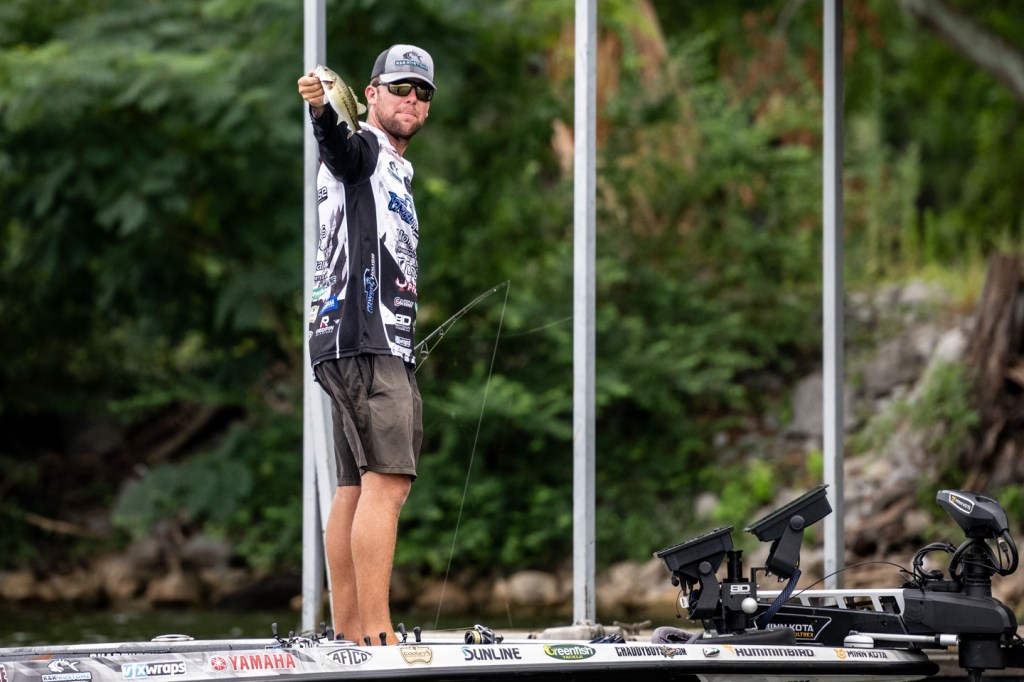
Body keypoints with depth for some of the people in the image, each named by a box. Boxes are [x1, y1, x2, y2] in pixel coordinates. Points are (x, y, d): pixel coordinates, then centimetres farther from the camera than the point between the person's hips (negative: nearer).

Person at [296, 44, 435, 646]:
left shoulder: (395, 174, 27)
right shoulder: (361, 152, -2)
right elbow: (335, 143, -27)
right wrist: (321, 108, -49)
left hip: (384, 346, 10)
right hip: (363, 343, -10)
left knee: (359, 486, 8)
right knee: (387, 481, -17)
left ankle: (349, 635, 9)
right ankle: (378, 635, -22)